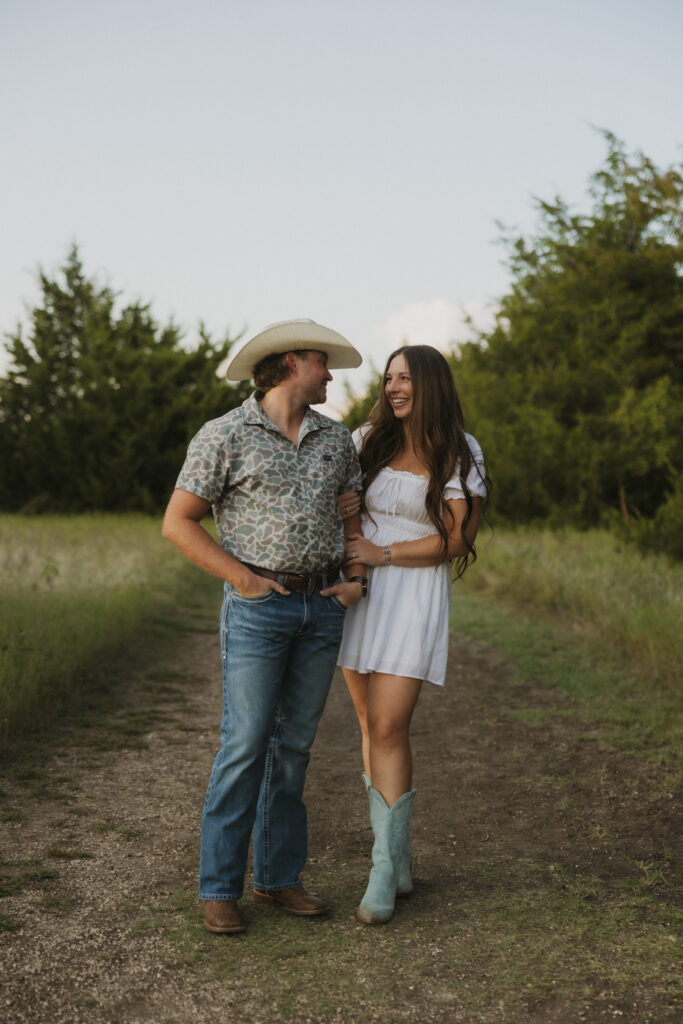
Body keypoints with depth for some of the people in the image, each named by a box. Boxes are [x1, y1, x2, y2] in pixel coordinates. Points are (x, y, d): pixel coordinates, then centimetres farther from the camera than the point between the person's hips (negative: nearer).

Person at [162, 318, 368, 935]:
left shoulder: (336, 439, 10)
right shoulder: (225, 436, -6)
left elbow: (354, 515, 21)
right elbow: (178, 522, -6)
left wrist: (357, 580, 6)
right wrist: (244, 580, -11)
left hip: (323, 607, 5)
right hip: (257, 606, -5)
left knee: (294, 745, 9)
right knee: (245, 746, -5)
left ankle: (278, 877, 19)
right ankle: (220, 888, 5)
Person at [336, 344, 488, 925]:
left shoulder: (461, 454, -1)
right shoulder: (367, 441, 9)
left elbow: (457, 538, -6)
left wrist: (381, 553, -10)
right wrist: (339, 508, -4)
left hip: (416, 598, -4)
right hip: (357, 594, 4)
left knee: (387, 728, -12)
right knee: (376, 727, 8)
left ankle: (383, 875, -5)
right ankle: (398, 859, 21)